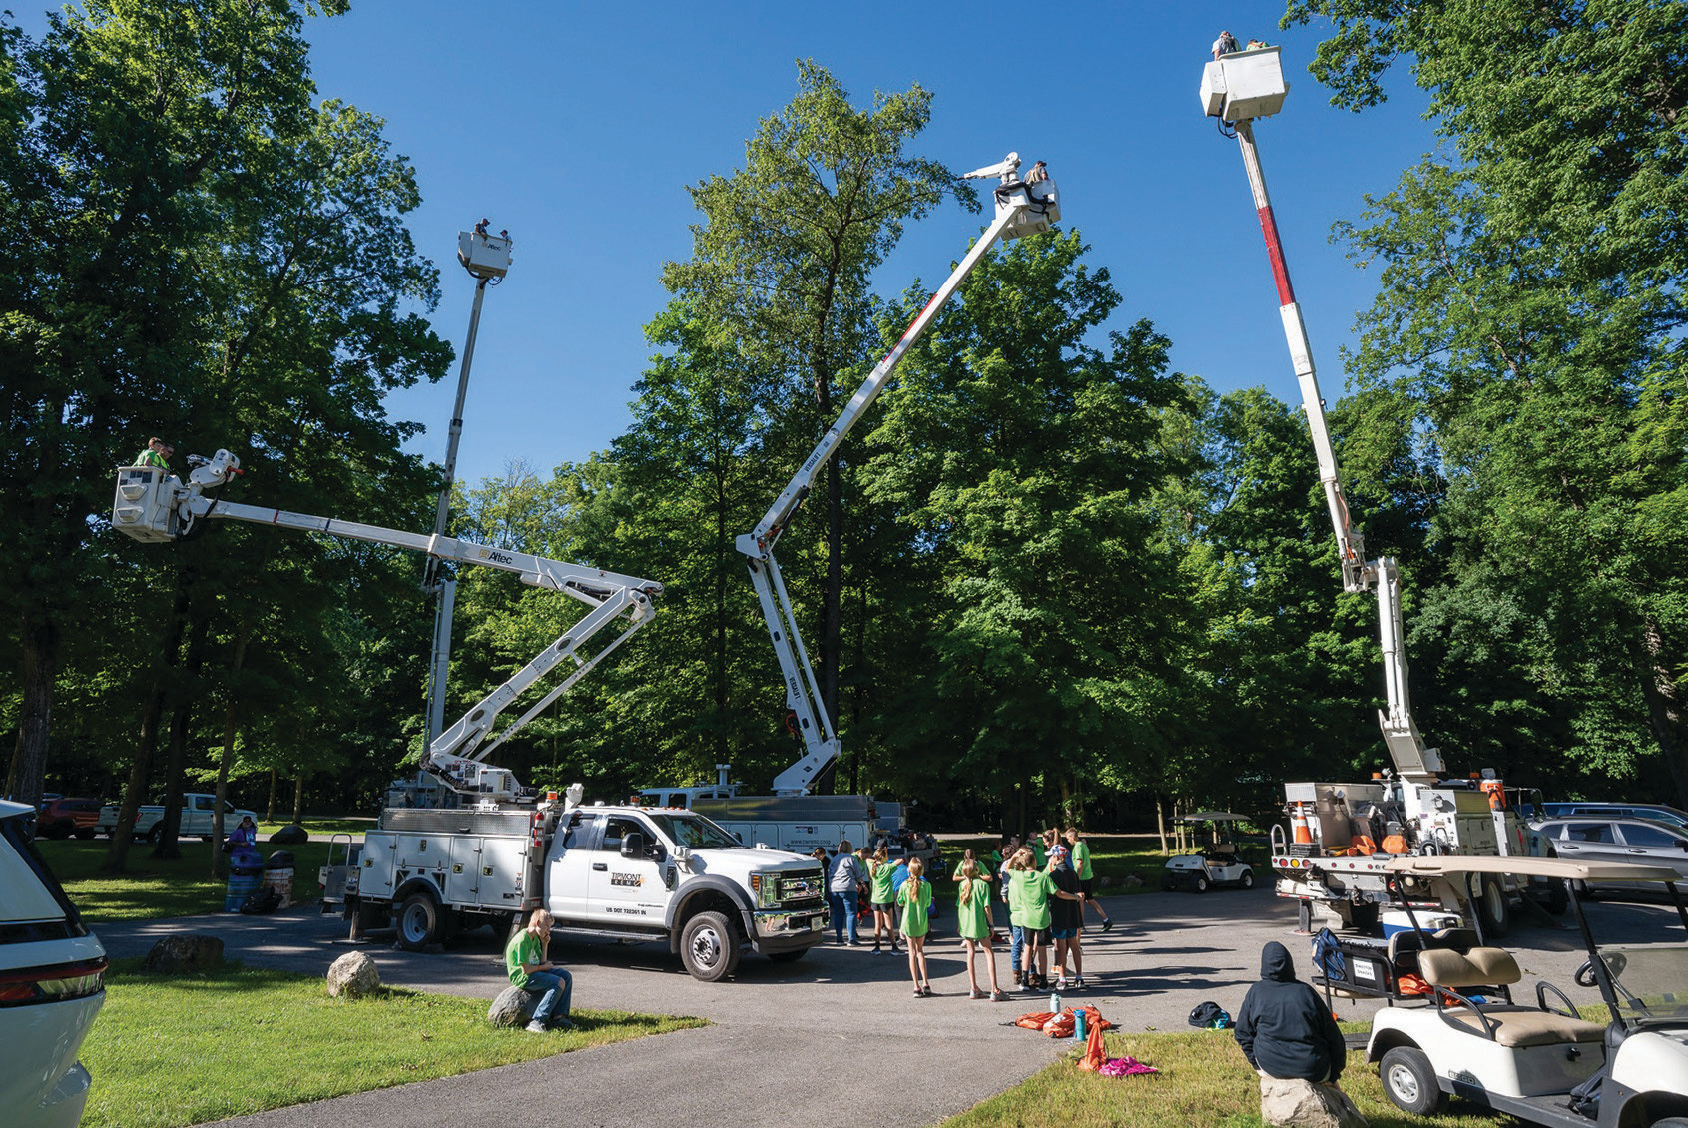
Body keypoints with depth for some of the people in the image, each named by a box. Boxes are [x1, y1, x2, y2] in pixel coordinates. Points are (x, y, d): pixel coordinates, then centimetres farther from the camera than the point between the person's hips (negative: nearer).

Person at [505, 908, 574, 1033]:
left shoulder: (535, 938, 11)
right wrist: (543, 967, -6)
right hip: (522, 977, -10)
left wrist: (544, 945, 3)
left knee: (566, 975, 0)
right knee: (559, 983, -24)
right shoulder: (522, 940, -20)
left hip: (534, 971, 10)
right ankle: (537, 1022, -25)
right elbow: (526, 970, -22)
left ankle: (559, 1017, -4)